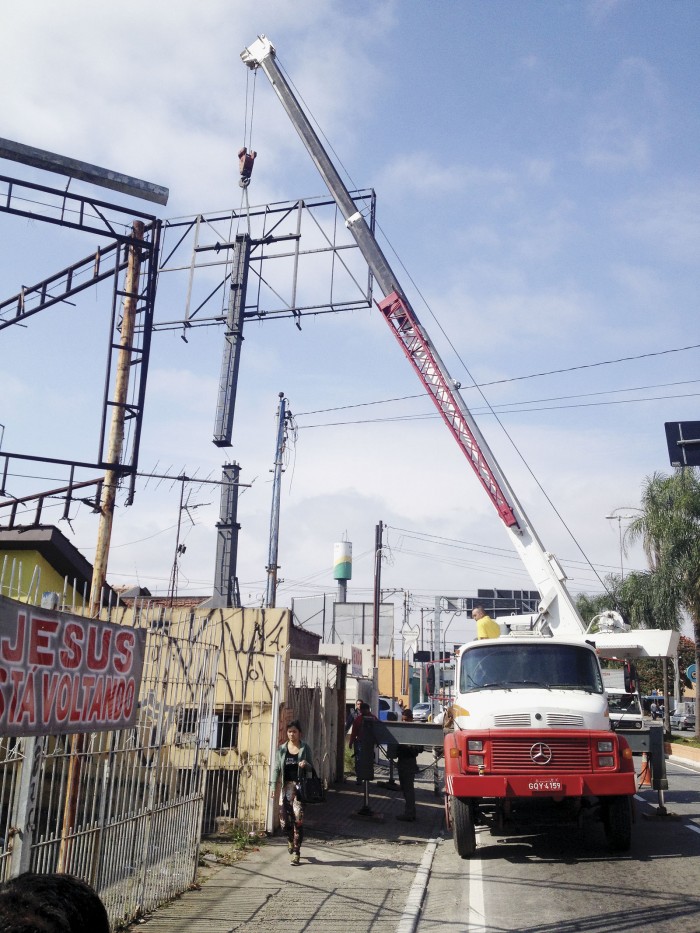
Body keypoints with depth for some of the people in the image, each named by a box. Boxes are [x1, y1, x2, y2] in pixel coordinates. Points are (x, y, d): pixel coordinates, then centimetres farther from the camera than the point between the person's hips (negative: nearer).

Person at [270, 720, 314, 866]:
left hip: (300, 787, -2)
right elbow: (276, 768, 6)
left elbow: (311, 769, 6)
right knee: (284, 820, 2)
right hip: (286, 786, 2)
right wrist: (273, 786, -3)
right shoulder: (282, 749, 6)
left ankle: (296, 852, 3)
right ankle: (291, 839, 35)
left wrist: (306, 764, -16)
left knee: (298, 820, -8)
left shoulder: (305, 748, 1)